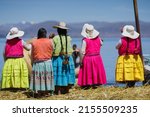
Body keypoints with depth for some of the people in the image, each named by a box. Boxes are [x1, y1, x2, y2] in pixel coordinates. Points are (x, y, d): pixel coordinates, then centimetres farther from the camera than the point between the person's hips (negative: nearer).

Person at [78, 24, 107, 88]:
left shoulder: (85, 40, -16)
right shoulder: (98, 38, -3)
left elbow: (83, 52, -16)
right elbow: (101, 44, 19)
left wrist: (81, 61, -10)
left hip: (88, 58, -4)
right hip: (97, 57, 4)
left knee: (87, 72, 6)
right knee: (96, 71, 16)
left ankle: (87, 84, 9)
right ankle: (96, 83, 21)